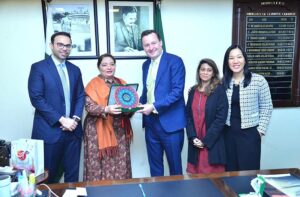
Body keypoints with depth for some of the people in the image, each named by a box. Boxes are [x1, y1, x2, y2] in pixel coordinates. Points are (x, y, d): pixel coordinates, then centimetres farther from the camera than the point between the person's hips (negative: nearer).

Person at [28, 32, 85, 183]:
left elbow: (80, 96, 11)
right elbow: (36, 98, -12)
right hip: (49, 130, -4)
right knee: (47, 176, 6)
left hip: (73, 129, 5)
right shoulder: (38, 67, -4)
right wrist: (62, 120, -16)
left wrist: (75, 119, -7)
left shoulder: (75, 70, 12)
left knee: (72, 173, 11)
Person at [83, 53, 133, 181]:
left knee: (120, 163, 6)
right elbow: (89, 106, -11)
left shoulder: (122, 83, 13)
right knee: (100, 164, -2)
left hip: (119, 130, 4)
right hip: (98, 130, -4)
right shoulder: (93, 84, -1)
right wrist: (106, 109, -26)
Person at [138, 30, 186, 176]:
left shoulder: (175, 61, -9)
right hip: (150, 122, 6)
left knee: (174, 164, 7)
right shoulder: (146, 65, 13)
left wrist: (154, 106, -21)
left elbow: (177, 91, -17)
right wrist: (140, 103, 1)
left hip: (170, 121, -6)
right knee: (154, 164, 15)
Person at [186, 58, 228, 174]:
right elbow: (188, 115, 7)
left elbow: (220, 119, -10)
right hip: (195, 143, 4)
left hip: (213, 143, -4)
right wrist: (192, 137, -6)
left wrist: (206, 141, -12)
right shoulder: (193, 91, 10)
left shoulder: (219, 91, -3)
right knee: (195, 174, 8)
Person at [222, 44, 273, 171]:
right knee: (230, 170, 11)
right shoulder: (224, 82, 3)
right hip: (228, 133, 3)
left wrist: (261, 130, -7)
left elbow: (266, 108, -4)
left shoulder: (259, 80, -7)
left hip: (249, 133, -3)